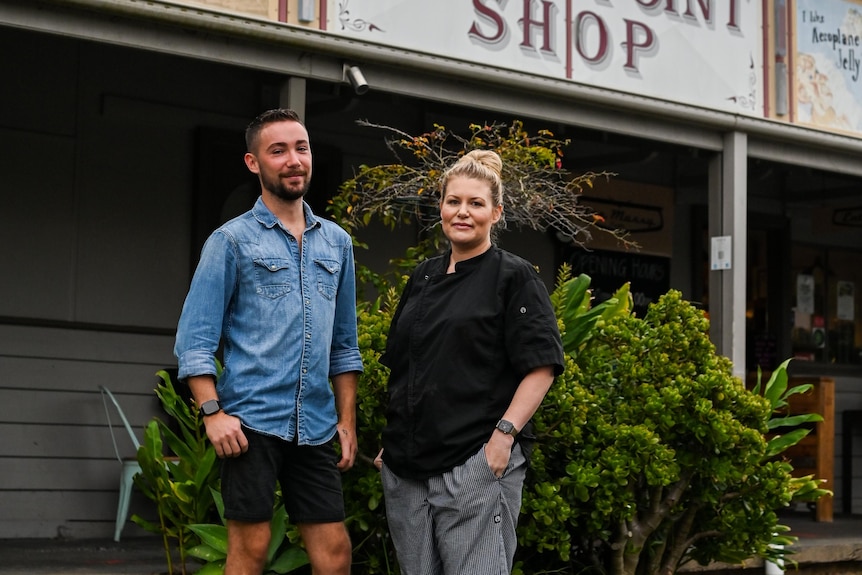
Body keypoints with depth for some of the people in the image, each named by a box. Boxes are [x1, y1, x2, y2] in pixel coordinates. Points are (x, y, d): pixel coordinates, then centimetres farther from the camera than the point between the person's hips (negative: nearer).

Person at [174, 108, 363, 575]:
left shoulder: (337, 243, 14)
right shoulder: (232, 240, 0)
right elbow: (194, 339, -4)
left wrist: (347, 420, 13)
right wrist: (213, 412, -15)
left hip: (315, 427, 4)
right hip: (252, 421, -4)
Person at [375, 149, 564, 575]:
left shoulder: (514, 278, -3)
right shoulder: (422, 278, 15)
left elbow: (541, 367, -9)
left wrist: (504, 434, -18)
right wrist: (391, 442, 15)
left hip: (476, 465, -6)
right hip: (407, 467, 6)